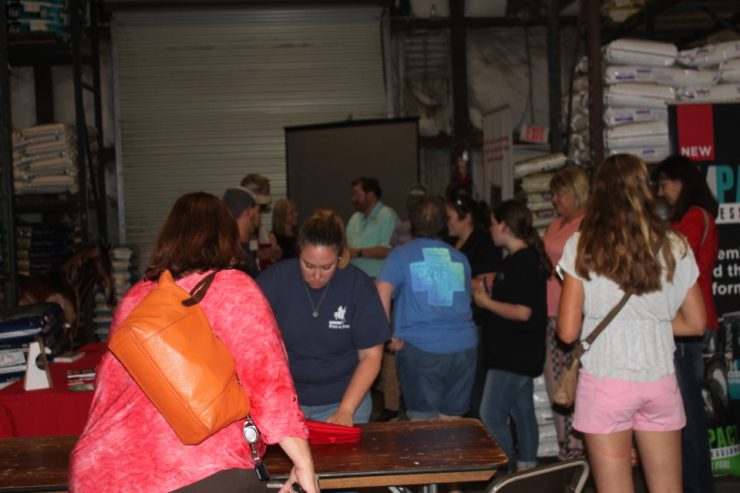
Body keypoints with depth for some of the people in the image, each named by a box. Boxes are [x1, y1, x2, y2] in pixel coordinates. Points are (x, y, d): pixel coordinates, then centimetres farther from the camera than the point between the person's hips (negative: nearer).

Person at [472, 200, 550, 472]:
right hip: (518, 354, 10)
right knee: (522, 414, 16)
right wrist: (487, 293, 8)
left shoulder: (522, 262, -19)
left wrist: (486, 302, -14)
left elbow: (522, 312, -26)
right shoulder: (527, 259, 12)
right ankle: (526, 469, 26)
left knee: (491, 416, -6)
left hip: (514, 356, -10)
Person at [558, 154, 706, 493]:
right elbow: (696, 324, 9)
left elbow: (567, 332, -8)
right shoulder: (675, 247, 2)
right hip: (660, 381, 3)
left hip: (605, 381, -3)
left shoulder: (581, 247, -7)